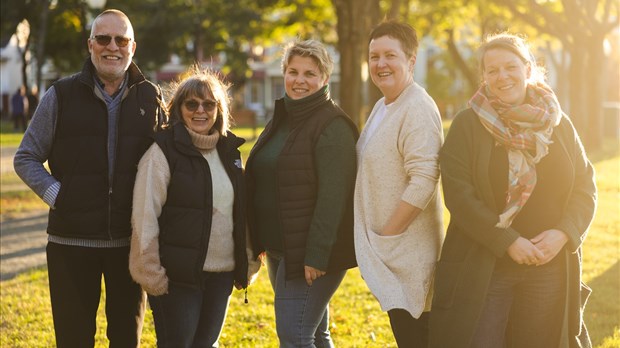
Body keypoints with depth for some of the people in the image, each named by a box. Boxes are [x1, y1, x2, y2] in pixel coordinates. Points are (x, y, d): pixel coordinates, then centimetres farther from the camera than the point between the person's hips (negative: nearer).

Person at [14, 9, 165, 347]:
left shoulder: (150, 98, 6)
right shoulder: (62, 96, 0)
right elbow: (25, 158, 4)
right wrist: (55, 195, -10)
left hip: (131, 242, 2)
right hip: (72, 241, -2)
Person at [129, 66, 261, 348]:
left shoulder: (228, 151, 11)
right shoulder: (163, 151, -9)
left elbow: (240, 212, 17)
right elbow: (144, 218, -13)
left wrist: (247, 263, 14)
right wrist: (150, 273, -15)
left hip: (221, 274, 6)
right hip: (178, 276, -6)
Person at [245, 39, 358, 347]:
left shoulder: (332, 126, -13)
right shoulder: (281, 120, 14)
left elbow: (333, 196, -20)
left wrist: (316, 254, -24)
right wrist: (260, 243, 16)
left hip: (312, 252, -9)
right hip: (280, 250, 9)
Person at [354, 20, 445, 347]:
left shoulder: (418, 109, -16)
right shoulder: (383, 106, 15)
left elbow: (423, 182, -24)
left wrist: (386, 235, -18)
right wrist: (374, 241, 12)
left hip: (407, 254, -9)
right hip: (387, 252, 9)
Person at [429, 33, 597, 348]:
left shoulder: (558, 124, 8)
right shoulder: (467, 125, -2)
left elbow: (585, 187, 7)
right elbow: (458, 193, -10)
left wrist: (563, 234, -11)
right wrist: (508, 242, -17)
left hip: (550, 267, 3)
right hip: (483, 269, -3)